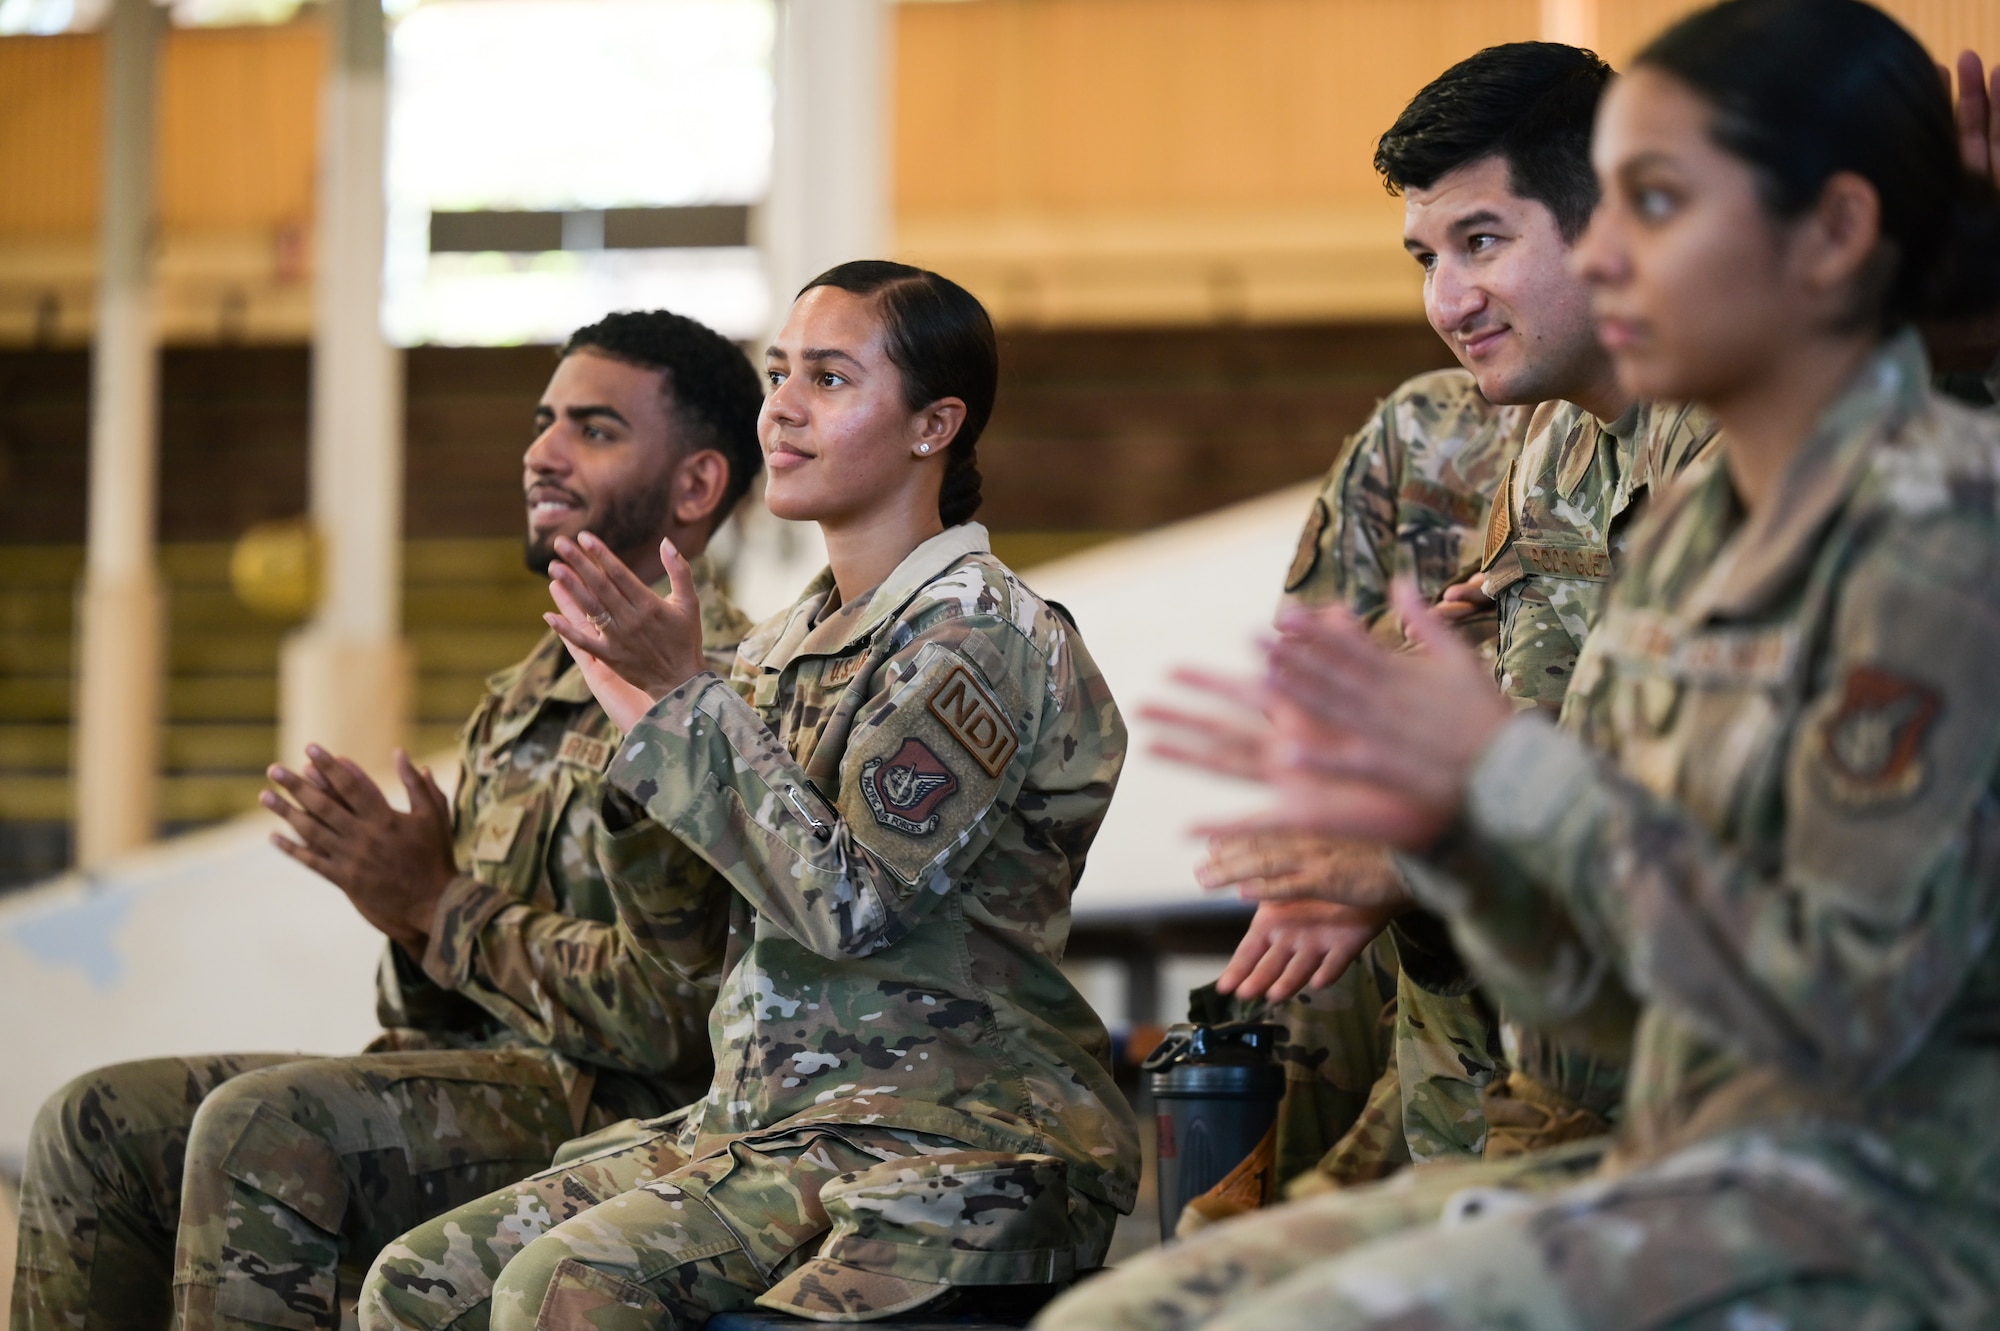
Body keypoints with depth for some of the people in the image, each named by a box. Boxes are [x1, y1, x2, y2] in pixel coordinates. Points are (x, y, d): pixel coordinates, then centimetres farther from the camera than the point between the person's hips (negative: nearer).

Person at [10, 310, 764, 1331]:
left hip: (617, 1118, -9)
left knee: (263, 1126, -29)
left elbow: (671, 1016, -20)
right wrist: (409, 916, -3)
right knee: (102, 1123, -4)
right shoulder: (521, 700, 19)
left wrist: (441, 905, -13)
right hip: (468, 1079, 9)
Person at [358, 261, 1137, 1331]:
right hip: (764, 1115, 9)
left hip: (939, 1141, -9)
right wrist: (647, 716, 6)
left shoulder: (981, 636, -9)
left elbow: (851, 895, -20)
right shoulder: (785, 647, 16)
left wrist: (688, 698, -16)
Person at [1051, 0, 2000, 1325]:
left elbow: (1845, 1013, -19)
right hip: (1683, 1163, 8)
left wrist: (1520, 770, -17)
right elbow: (1585, 976, 13)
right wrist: (1440, 827, -7)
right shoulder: (1689, 535, 12)